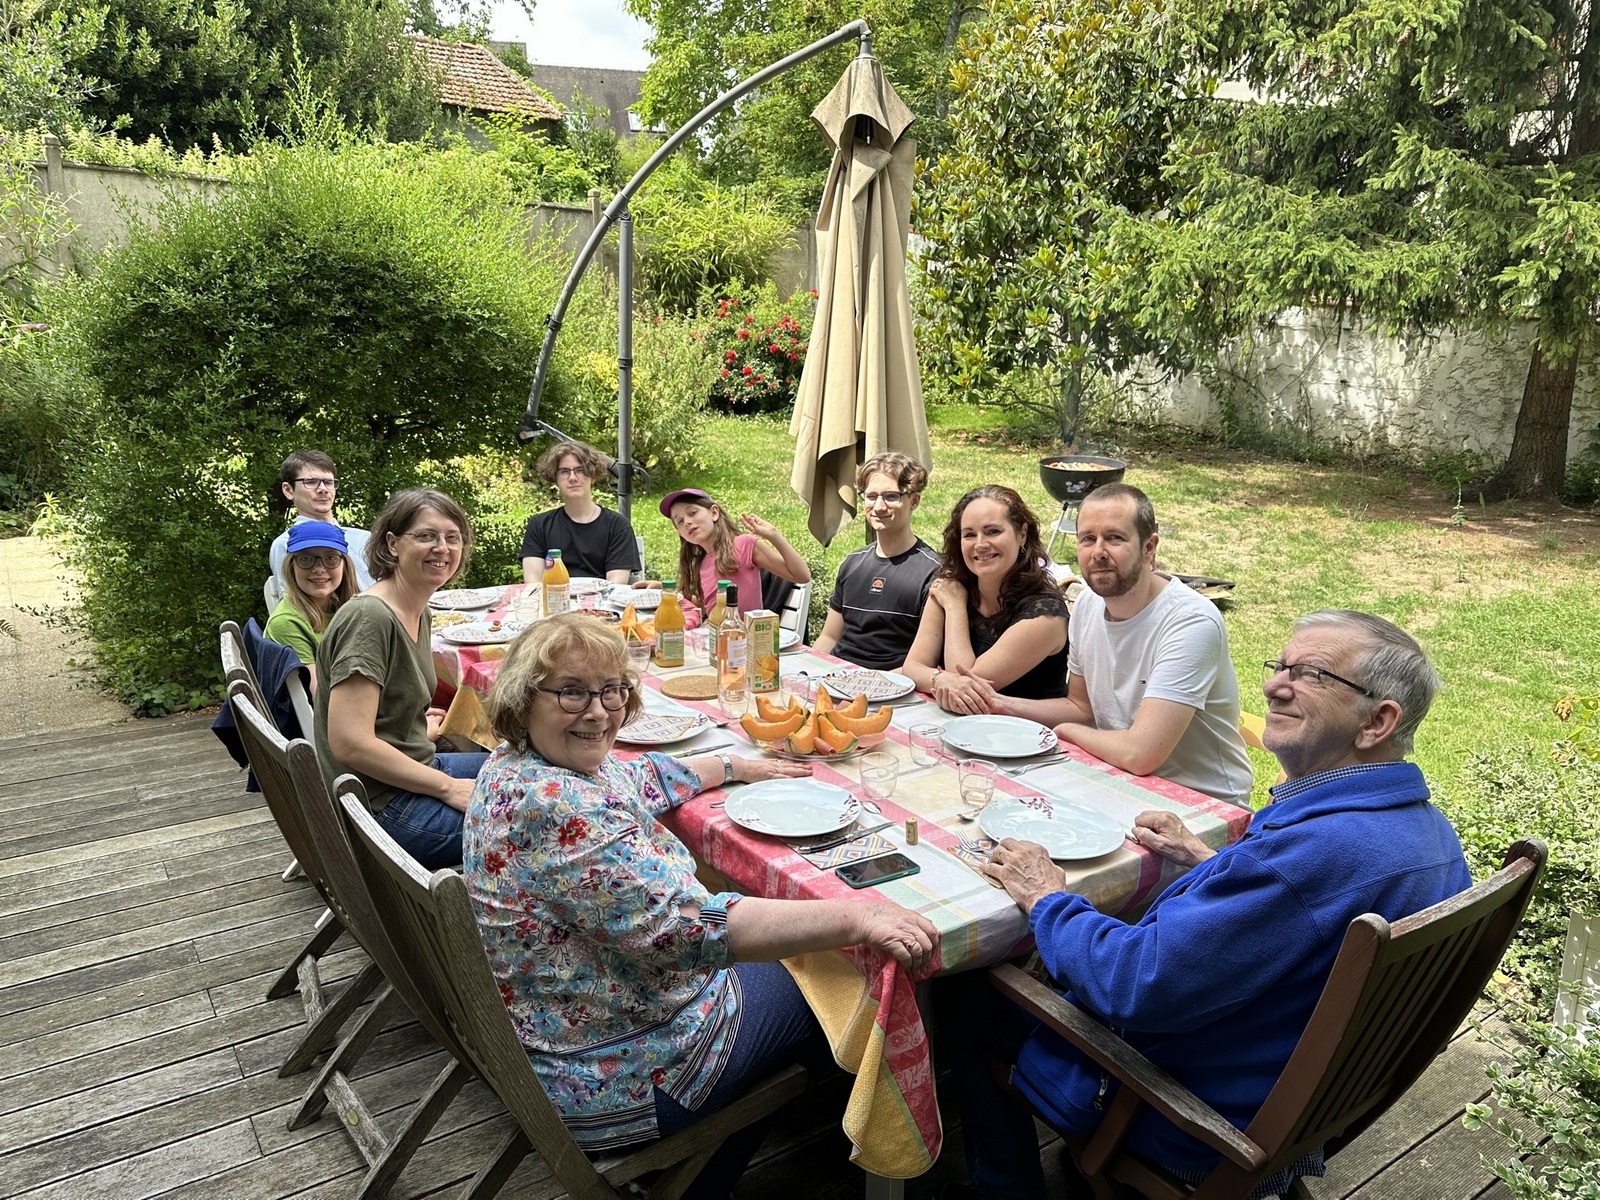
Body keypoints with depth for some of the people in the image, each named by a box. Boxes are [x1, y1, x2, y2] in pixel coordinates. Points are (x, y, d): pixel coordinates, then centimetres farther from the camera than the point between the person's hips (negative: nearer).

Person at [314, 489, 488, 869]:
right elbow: (350, 743, -27)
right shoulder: (370, 618, -22)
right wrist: (448, 788, -22)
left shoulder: (419, 613, 7)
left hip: (416, 771, 10)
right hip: (384, 808, -10)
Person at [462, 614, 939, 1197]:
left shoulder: (519, 765, -2)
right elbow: (686, 927, -39)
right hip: (606, 1080, -9)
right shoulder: (556, 806, -33)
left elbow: (641, 779, 17)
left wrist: (737, 766, 22)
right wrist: (854, 918, -39)